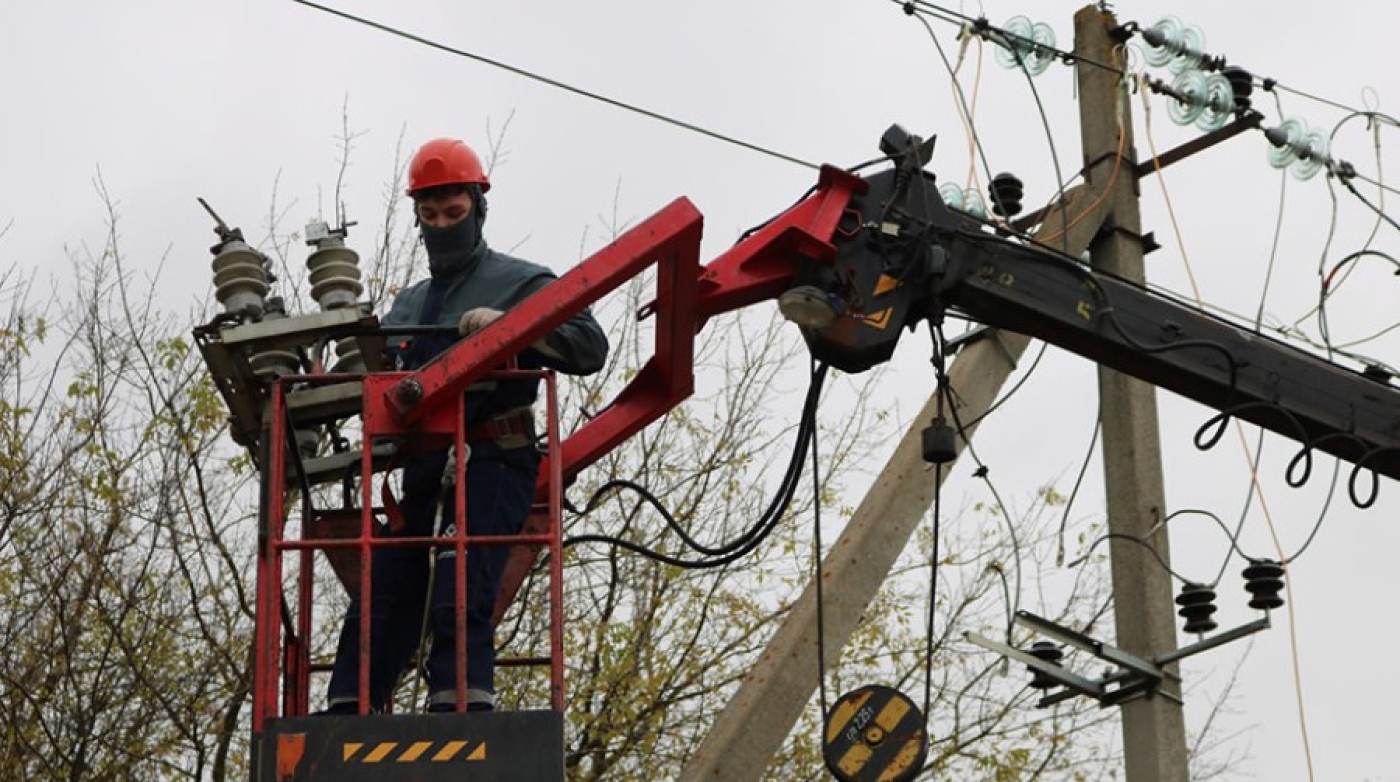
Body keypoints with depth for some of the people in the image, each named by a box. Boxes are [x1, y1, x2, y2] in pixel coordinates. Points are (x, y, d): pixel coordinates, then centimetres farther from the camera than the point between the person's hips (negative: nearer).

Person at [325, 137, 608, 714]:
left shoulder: (520, 282, 7)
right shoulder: (408, 305, 28)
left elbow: (589, 347, -6)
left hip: (491, 465, -6)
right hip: (424, 473, 6)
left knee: (460, 601, -20)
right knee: (377, 611, 2)